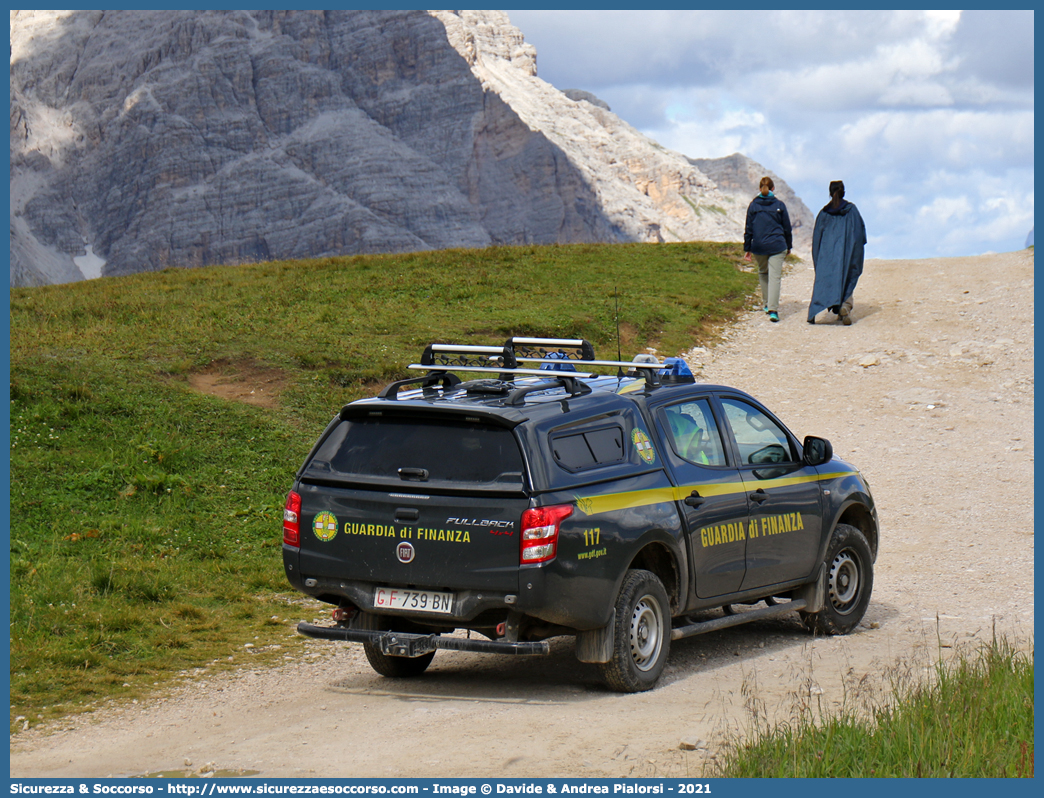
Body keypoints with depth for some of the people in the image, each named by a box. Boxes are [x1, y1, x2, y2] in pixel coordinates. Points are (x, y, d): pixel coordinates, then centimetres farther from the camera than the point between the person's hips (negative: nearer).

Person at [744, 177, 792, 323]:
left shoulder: (753, 205, 1)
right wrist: (789, 246, 19)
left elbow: (748, 229, 4)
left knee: (763, 273, 23)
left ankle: (767, 304, 27)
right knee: (775, 277, -5)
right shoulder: (779, 205, 0)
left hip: (758, 246, 2)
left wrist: (747, 248, 11)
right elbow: (787, 227, 7)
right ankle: (773, 310, -16)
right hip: (777, 245, -2)